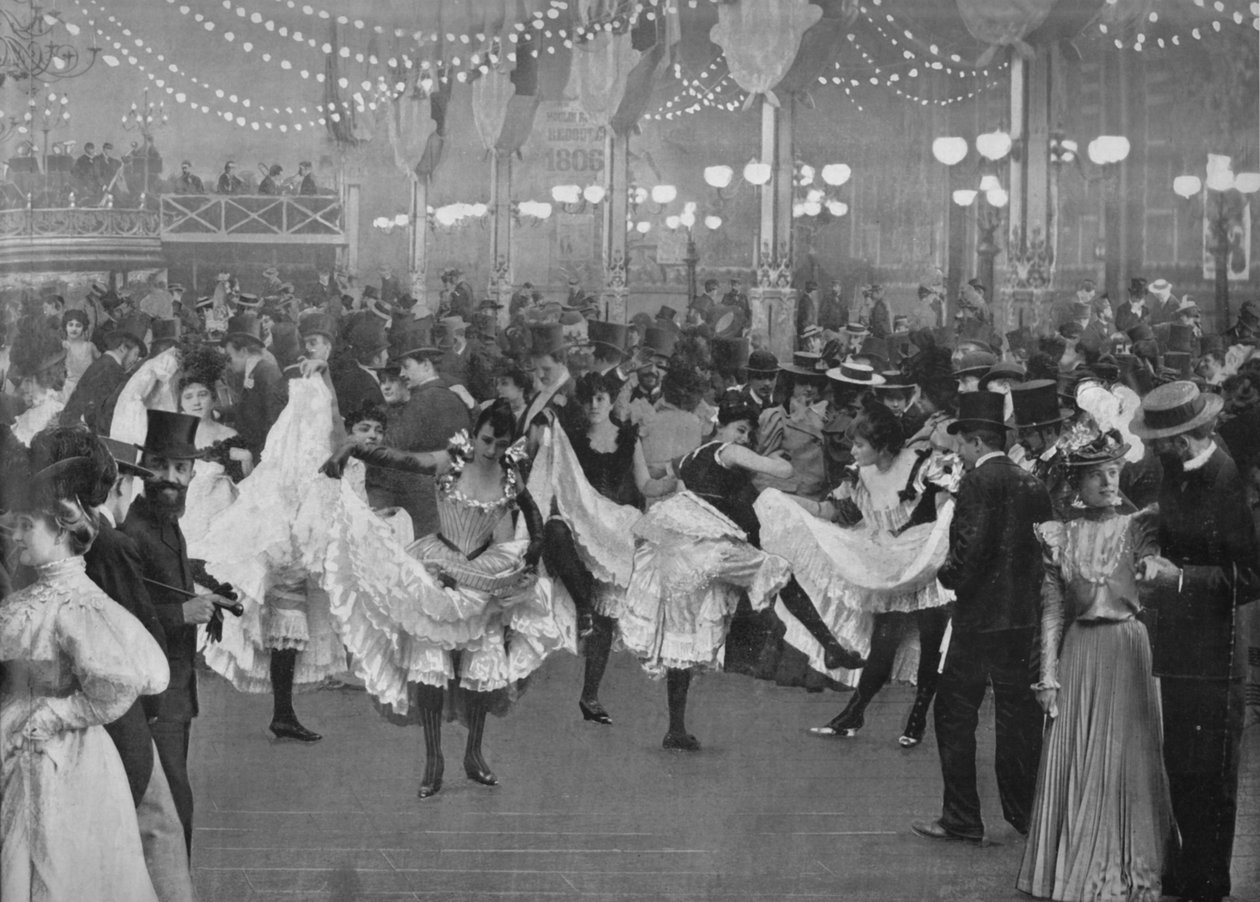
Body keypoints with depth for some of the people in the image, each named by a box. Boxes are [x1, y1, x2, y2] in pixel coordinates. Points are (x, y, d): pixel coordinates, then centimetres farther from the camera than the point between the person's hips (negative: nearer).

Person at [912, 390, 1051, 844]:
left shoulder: (979, 482, -13)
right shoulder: (1030, 483, 9)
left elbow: (971, 549, -21)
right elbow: (1044, 546, 11)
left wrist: (948, 574, -4)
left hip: (981, 615, -8)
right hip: (1025, 615, 8)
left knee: (955, 713, 0)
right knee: (1018, 713, 14)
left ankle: (961, 818, 2)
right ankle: (1025, 813, 20)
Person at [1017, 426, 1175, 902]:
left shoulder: (1139, 526, 0)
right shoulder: (1061, 535, 5)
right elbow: (1052, 608, 5)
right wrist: (1048, 674, 1)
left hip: (1129, 649, -2)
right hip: (1077, 652, 2)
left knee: (1126, 757, 1)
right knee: (1072, 764, 4)